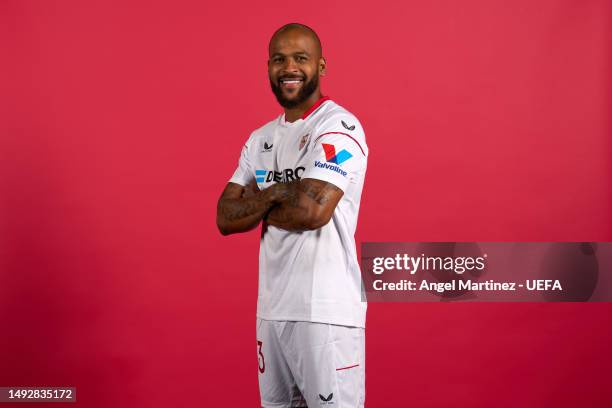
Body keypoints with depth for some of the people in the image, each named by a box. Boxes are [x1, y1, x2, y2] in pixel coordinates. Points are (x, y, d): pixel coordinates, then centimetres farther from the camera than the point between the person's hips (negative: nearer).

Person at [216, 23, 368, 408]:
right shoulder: (260, 138, 13)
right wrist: (276, 194, -9)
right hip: (273, 305, 7)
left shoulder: (338, 127, -10)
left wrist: (258, 203, -5)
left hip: (325, 309, -7)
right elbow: (226, 218, 6)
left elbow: (312, 210, -23)